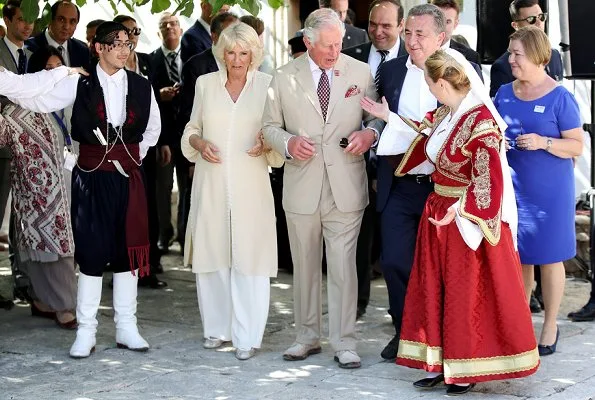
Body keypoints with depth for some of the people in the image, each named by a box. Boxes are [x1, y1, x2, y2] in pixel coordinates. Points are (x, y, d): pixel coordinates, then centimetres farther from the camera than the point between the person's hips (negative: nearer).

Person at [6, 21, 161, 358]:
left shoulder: (141, 86, 4)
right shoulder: (80, 85, -3)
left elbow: (153, 128, 17)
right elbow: (38, 102, -10)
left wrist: (134, 157, 11)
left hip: (128, 177, 2)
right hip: (91, 177, -2)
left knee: (127, 249, 6)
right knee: (92, 251, -1)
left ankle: (126, 327, 15)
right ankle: (86, 331, 7)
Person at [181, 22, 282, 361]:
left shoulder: (267, 85, 2)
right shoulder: (206, 83, 8)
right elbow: (192, 129, 16)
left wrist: (267, 144, -14)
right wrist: (200, 143, -5)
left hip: (250, 185, -2)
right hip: (211, 185, 3)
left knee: (249, 259, -5)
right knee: (211, 255, 6)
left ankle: (247, 337, 0)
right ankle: (217, 328, 19)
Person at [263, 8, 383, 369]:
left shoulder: (361, 73, 2)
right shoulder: (285, 78, 3)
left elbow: (377, 118, 9)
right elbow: (270, 126, 9)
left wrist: (370, 133, -13)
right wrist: (288, 142, -12)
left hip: (346, 187, -1)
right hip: (301, 187, 2)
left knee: (343, 266, -3)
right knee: (305, 267, 12)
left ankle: (344, 342, 6)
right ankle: (308, 336, 25)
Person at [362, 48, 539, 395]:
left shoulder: (480, 122, -23)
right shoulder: (445, 114, 4)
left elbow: (488, 180, -24)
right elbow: (424, 138, 24)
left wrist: (459, 210, -30)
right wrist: (388, 117, 23)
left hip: (469, 219, -9)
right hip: (439, 213, 9)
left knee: (468, 295, 3)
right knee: (436, 290, 13)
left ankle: (468, 370, 16)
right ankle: (442, 364, 23)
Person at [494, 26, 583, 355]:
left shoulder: (560, 98, -9)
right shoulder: (504, 94, 5)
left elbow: (577, 146, -9)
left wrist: (543, 143, -23)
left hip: (549, 190, -4)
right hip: (512, 188, 4)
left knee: (549, 257, 6)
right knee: (518, 257, 10)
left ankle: (550, 328, 18)